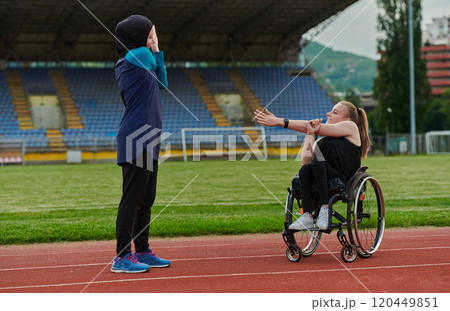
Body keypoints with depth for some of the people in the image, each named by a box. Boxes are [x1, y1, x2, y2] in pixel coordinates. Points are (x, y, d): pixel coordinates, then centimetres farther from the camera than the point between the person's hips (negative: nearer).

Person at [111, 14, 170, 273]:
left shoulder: (143, 57, 17)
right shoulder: (138, 55, -10)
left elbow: (162, 82, 21)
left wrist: (157, 50, 18)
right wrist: (153, 50, 16)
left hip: (148, 140, 10)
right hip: (136, 140, -10)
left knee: (146, 199, 15)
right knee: (133, 199, -9)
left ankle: (142, 251, 22)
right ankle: (122, 257, -6)